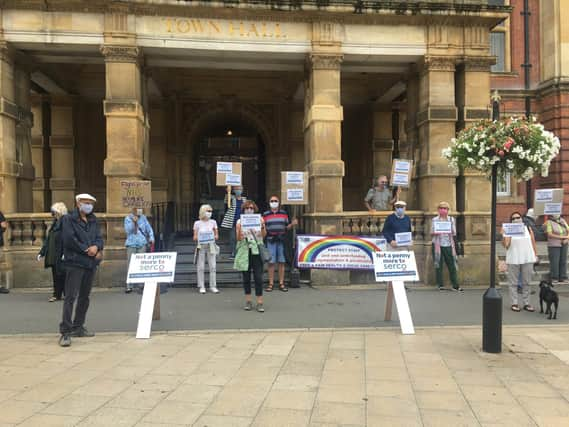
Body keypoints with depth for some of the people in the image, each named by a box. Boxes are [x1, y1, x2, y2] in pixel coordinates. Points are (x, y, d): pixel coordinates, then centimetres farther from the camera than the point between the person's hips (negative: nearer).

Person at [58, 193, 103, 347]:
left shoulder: (93, 221, 15)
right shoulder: (69, 219, -3)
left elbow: (99, 238, 9)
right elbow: (69, 240, -14)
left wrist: (96, 247, -13)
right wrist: (87, 250, -11)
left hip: (91, 263, 7)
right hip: (74, 263, -7)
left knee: (84, 297, 13)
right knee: (70, 297, -10)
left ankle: (78, 327, 24)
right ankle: (65, 332, -8)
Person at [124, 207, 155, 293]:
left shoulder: (143, 217, 9)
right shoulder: (128, 218, 3)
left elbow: (149, 228, 10)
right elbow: (127, 230, -8)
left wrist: (151, 238, -3)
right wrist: (133, 222, -20)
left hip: (142, 244, 1)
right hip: (131, 244, -1)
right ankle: (129, 286, 0)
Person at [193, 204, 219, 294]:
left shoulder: (213, 222, 7)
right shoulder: (197, 223, 2)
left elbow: (217, 235, 10)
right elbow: (194, 237, 4)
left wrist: (215, 237, -11)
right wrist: (197, 238, -16)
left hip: (211, 246, 1)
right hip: (201, 247, -1)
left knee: (212, 267, -2)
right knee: (201, 267, -1)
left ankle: (213, 286, 5)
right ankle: (201, 287, 7)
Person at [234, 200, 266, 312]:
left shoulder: (259, 219, 4)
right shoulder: (240, 221, 4)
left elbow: (263, 235, -3)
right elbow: (238, 238, -4)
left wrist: (263, 226, -21)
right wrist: (239, 228, -20)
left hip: (257, 251, -1)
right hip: (244, 252, 1)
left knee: (258, 277, -5)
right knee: (246, 277, 8)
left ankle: (260, 303, 0)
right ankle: (248, 301, 19)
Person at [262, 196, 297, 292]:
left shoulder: (284, 214, 11)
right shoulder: (265, 215, 7)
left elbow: (286, 227, 14)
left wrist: (292, 224, -5)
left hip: (281, 240, 1)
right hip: (270, 241, -1)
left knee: (281, 262, 4)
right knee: (271, 262, -1)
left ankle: (281, 284, 11)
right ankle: (271, 284, 7)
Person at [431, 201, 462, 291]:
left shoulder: (451, 219, 10)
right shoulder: (435, 220, 5)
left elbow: (454, 233, 9)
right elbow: (431, 233, 4)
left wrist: (450, 233, -11)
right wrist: (435, 233, -17)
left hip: (448, 244, 1)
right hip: (438, 244, -1)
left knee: (452, 265, -1)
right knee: (438, 265, 0)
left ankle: (455, 285, 4)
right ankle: (440, 285, 7)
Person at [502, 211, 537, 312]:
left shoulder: (528, 229, 9)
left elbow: (533, 242, 13)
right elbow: (505, 245, -10)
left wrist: (536, 254, 9)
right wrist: (503, 235, -24)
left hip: (528, 259, 3)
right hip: (513, 260, -3)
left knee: (526, 282, 8)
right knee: (513, 283, 2)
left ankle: (526, 303, 15)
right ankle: (514, 303, 10)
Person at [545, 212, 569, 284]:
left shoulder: (562, 220, 10)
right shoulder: (549, 222, -6)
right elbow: (549, 234, -14)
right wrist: (562, 237, -15)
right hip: (554, 245, -5)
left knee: (563, 261, 4)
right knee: (554, 262, -5)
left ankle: (563, 278, 10)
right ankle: (554, 278, 3)